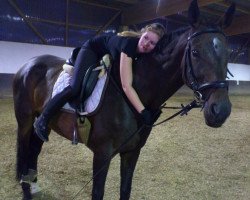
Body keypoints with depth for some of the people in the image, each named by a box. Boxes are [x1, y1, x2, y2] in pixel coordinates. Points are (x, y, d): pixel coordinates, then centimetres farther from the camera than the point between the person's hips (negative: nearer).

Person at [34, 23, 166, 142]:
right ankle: (42, 120, -8)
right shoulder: (130, 43, -41)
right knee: (75, 88, -22)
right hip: (92, 50, -8)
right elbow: (126, 86, -48)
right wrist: (143, 112, -53)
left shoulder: (145, 50, -21)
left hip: (111, 57, 8)